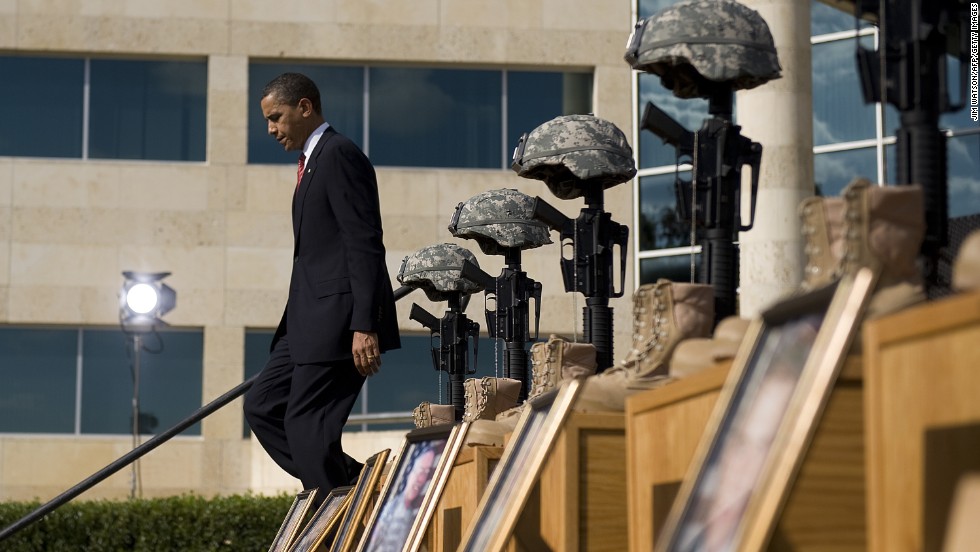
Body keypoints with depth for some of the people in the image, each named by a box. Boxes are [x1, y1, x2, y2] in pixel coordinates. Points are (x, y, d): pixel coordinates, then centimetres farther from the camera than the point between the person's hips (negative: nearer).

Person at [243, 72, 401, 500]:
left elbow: (364, 245, -18)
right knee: (261, 405, 10)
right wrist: (293, 323, 23)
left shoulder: (340, 155, -11)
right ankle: (350, 481, 11)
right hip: (310, 321, 11)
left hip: (337, 320, -11)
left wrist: (364, 327, -23)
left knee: (308, 424, -10)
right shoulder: (313, 161, 20)